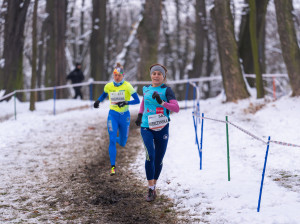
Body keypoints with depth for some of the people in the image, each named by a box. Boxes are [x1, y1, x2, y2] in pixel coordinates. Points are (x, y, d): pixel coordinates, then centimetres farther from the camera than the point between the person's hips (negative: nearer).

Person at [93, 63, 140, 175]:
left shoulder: (127, 86, -9)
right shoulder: (108, 86, -1)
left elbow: (137, 100, -9)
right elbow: (103, 95, 20)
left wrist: (126, 102, -25)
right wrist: (98, 101, 0)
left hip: (125, 116, 0)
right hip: (113, 115, 0)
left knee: (122, 143, 12)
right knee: (112, 140, -16)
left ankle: (116, 139, 51)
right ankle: (112, 167, -14)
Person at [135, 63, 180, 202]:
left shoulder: (166, 90, -4)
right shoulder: (146, 89, 8)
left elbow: (176, 108, -14)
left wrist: (161, 102, -26)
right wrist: (140, 115, 22)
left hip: (162, 129, -1)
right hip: (146, 128, 1)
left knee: (158, 160, 6)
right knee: (150, 156, -18)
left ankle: (154, 186, 27)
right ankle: (150, 190, -14)